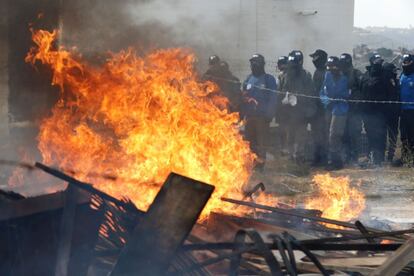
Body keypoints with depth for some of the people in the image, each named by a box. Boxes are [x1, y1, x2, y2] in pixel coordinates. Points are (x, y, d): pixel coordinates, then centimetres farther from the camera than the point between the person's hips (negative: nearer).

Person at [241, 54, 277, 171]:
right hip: (249, 115, 5)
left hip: (262, 116, -5)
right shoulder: (248, 79, 13)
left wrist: (269, 115, -14)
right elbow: (243, 97, 13)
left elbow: (272, 98, -7)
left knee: (261, 141, -3)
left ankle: (260, 163, 4)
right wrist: (242, 113, 7)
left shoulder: (269, 79, -2)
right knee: (249, 140, 7)